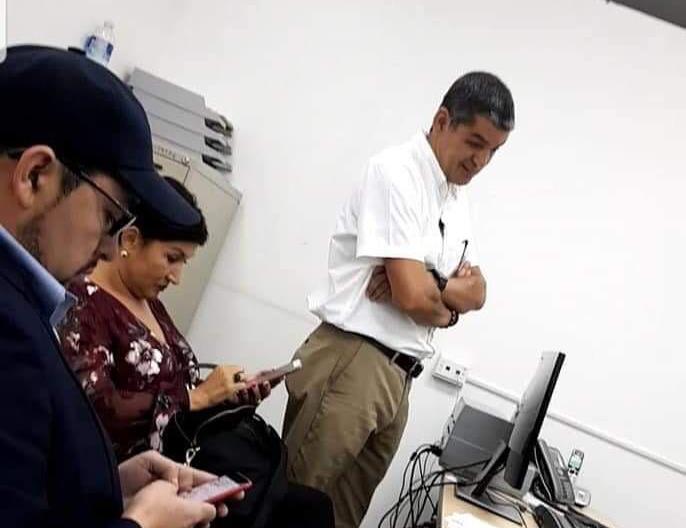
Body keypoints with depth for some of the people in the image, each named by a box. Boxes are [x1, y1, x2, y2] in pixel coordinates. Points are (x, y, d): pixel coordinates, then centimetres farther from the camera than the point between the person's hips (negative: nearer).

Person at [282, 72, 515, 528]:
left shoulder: (459, 197, 15)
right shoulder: (397, 171, -13)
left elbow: (477, 293, 13)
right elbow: (414, 296, -19)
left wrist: (430, 289, -9)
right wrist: (448, 304, 4)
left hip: (399, 376, 8)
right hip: (351, 363, -8)